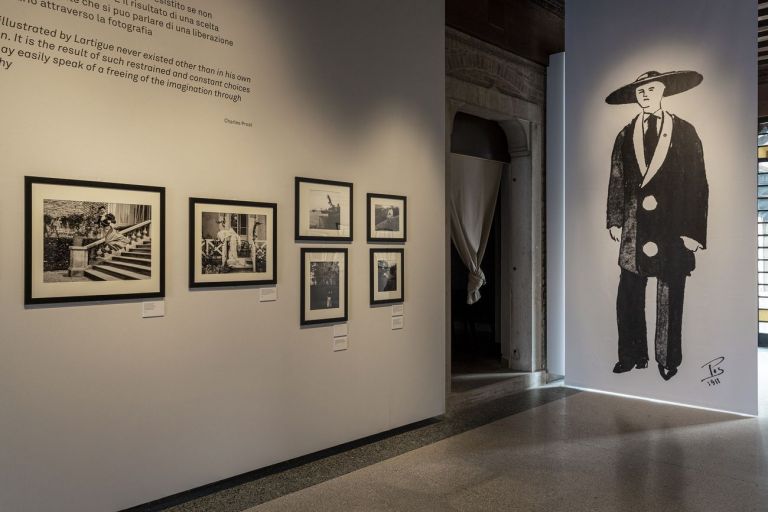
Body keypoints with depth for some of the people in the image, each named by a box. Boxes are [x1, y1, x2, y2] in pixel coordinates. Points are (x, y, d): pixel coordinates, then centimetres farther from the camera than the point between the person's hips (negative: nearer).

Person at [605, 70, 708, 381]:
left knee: (670, 297, 2)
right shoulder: (625, 136, 10)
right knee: (629, 294, -1)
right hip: (635, 225, 2)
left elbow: (698, 183, -1)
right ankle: (632, 357, 12)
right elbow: (617, 181, 10)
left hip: (673, 225, -2)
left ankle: (668, 361, 15)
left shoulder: (684, 132, 3)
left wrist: (693, 230, -7)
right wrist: (615, 221, 2)